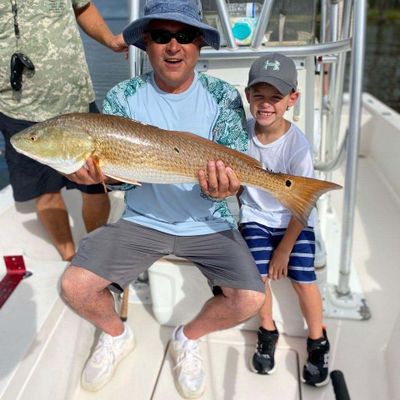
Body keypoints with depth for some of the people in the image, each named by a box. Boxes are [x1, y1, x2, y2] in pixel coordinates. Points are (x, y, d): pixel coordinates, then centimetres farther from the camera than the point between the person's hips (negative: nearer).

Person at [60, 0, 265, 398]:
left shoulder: (223, 97, -5)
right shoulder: (123, 97, -2)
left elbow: (234, 169, -8)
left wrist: (220, 188, -32)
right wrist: (94, 172, -29)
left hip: (207, 224, 0)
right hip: (142, 219, 1)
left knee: (250, 299, -19)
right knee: (74, 285, -16)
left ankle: (188, 338, 16)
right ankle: (116, 335, 21)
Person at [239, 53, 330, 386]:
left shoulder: (298, 147, -23)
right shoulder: (242, 131, -14)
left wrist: (284, 249, -10)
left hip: (294, 221, -2)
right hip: (255, 216, 2)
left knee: (302, 278, -8)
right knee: (258, 273, -10)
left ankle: (318, 341, 20)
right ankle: (268, 333, 19)